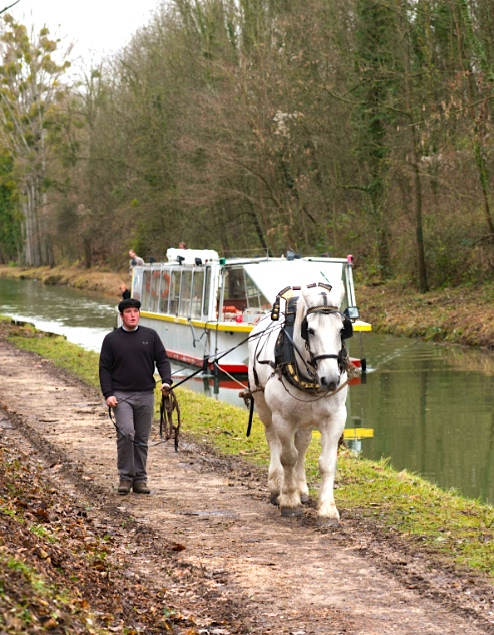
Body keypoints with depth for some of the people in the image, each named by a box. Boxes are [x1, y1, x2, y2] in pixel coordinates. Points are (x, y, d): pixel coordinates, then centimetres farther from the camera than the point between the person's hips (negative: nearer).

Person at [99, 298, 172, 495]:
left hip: (146, 395, 2)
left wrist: (166, 380, -8)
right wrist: (108, 394, -7)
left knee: (142, 439, 6)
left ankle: (140, 479, 14)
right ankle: (125, 477, -9)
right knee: (126, 433, -18)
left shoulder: (150, 336, 9)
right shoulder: (111, 339, 5)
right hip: (121, 395, -2)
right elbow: (105, 369, 4)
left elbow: (162, 360, 10)